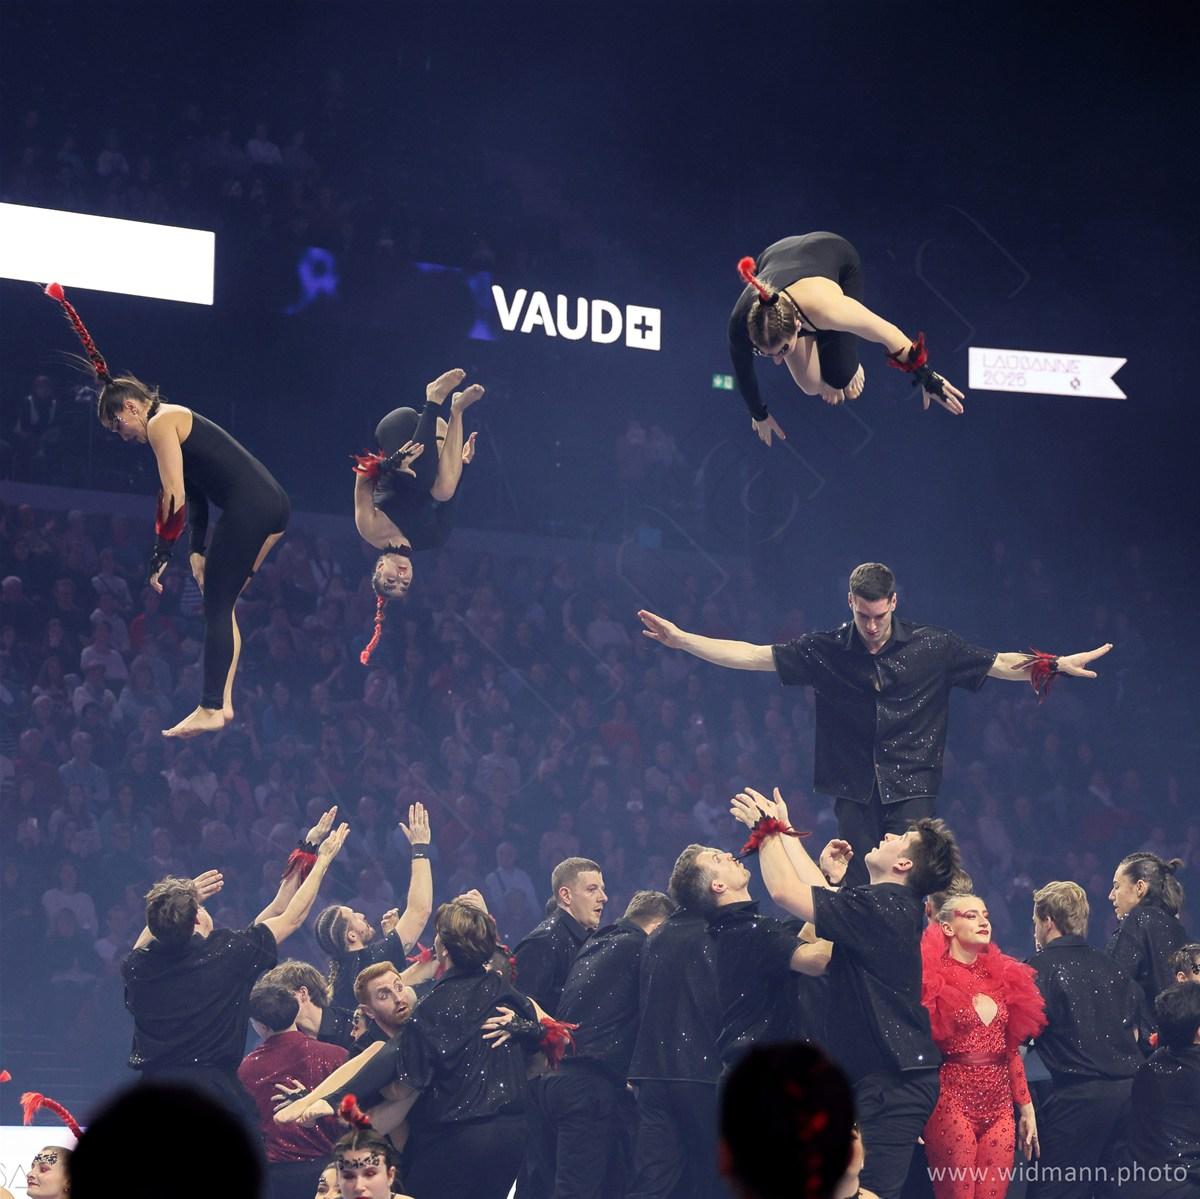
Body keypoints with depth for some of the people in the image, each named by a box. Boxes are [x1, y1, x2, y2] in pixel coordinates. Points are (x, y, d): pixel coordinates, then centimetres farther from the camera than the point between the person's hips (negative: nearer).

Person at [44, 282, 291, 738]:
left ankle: (210, 710, -8)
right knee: (220, 604, 14)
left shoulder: (161, 424, -5)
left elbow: (174, 497, -11)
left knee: (216, 607, -6)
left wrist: (161, 558, -6)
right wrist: (199, 550, 12)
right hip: (272, 505, 10)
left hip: (249, 508, -10)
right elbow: (195, 495, 20)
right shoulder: (178, 422, 24)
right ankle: (223, 702, 12)